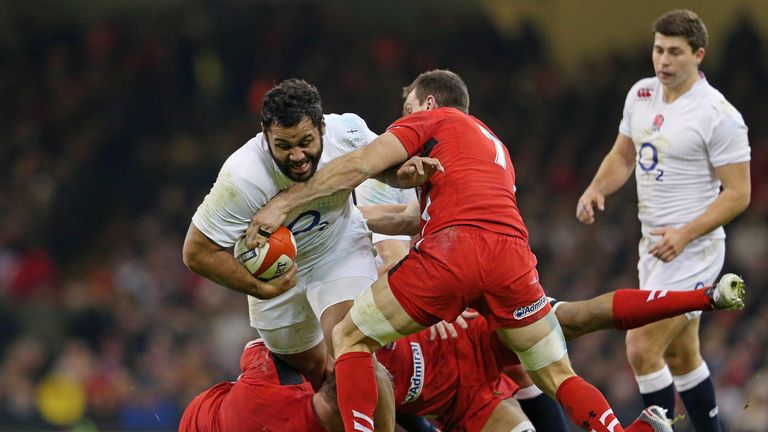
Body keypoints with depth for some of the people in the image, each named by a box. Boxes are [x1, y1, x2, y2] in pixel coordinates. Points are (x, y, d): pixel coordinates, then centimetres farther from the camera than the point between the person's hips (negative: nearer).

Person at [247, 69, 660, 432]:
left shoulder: (431, 119, 19)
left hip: (452, 249, -5)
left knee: (350, 338, 9)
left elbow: (359, 165, 6)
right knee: (558, 378, 15)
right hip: (512, 252, 6)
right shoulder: (494, 144, 38)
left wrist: (282, 204, 7)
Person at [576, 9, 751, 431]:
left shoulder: (720, 115, -17)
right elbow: (622, 155, 18)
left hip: (693, 250, -8)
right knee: (680, 356, 15)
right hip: (654, 245, 8)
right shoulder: (641, 94, 5)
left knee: (642, 348, -16)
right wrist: (597, 188, -3)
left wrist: (685, 234, -24)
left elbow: (738, 193, -15)